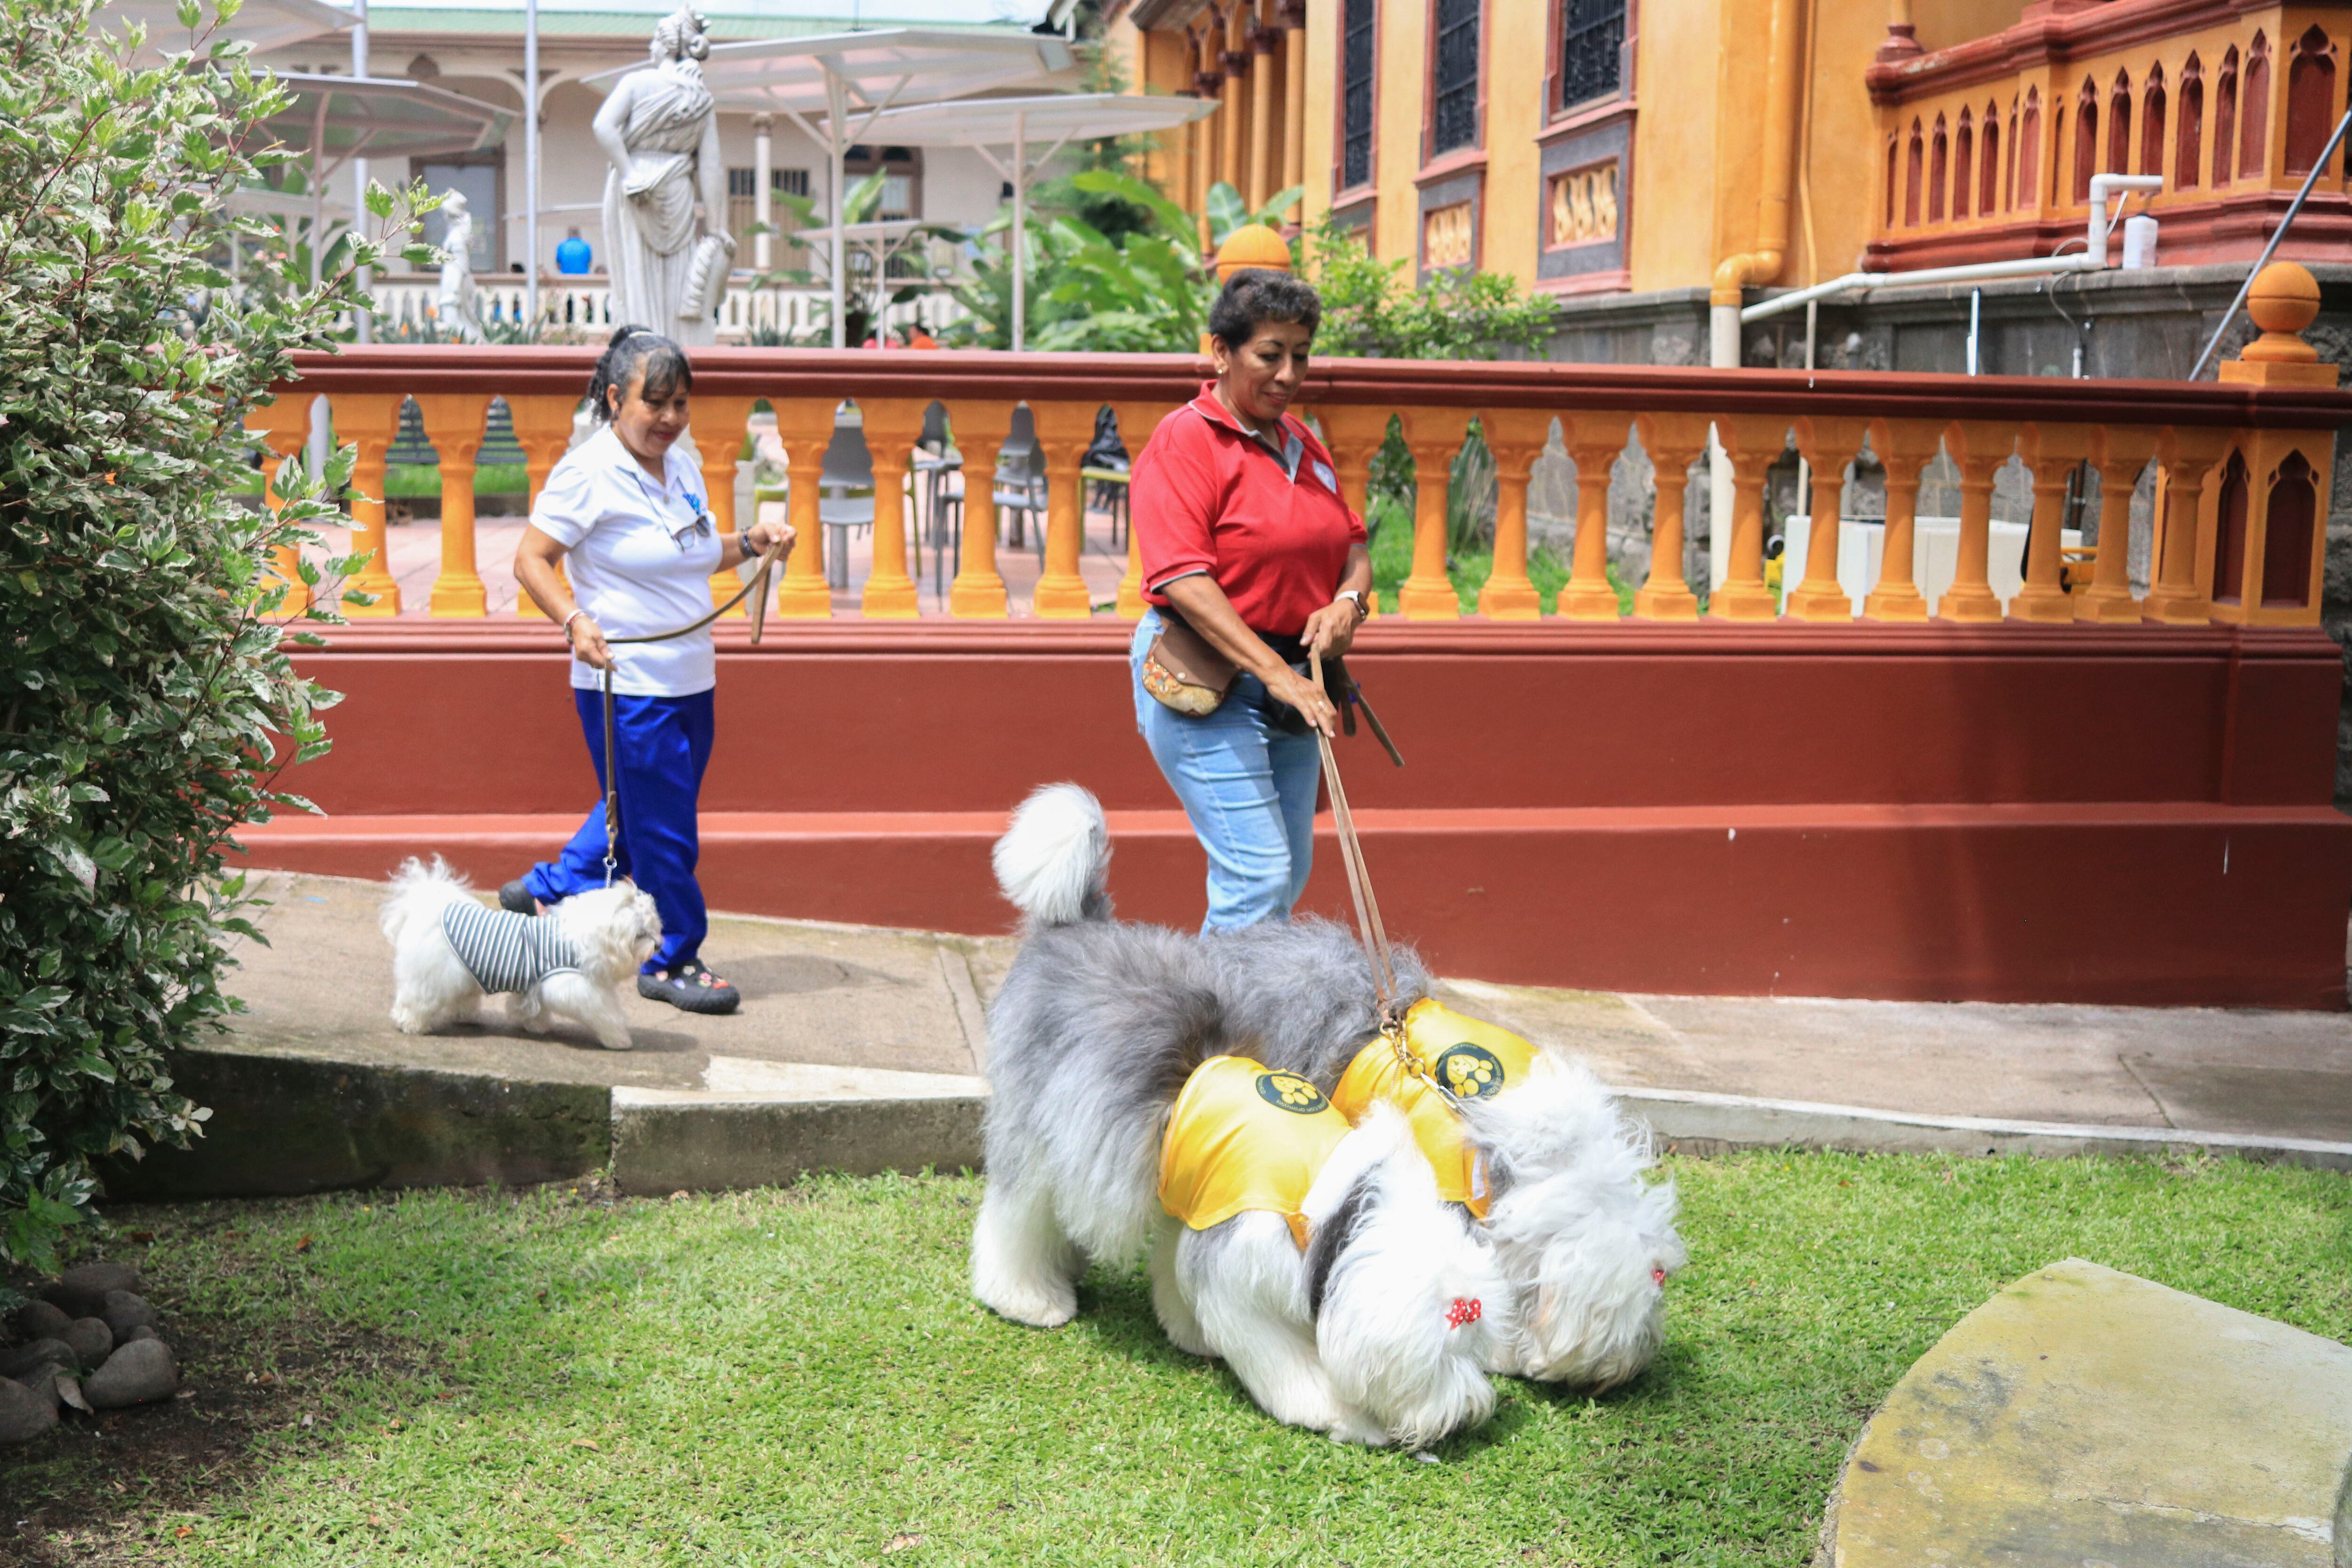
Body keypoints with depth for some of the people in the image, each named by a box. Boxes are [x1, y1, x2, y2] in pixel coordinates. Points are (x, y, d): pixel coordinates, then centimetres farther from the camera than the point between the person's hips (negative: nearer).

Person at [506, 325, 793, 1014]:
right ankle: (673, 960, 13)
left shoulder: (682, 469, 12)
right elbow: (531, 559, -11)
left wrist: (750, 543, 7)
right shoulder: (587, 473, -12)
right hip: (625, 684, -8)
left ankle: (547, 891, 39)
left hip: (690, 683, 8)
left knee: (641, 811, 19)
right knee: (661, 830, -2)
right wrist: (574, 621, -24)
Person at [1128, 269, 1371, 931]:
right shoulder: (1183, 442, -12)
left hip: (1291, 682, 8)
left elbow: (1352, 542, 19)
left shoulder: (1301, 442, 14)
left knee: (1291, 871, 11)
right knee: (1257, 877, -13)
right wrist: (1274, 671, -28)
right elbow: (1183, 578, -22)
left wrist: (1348, 602, -6)